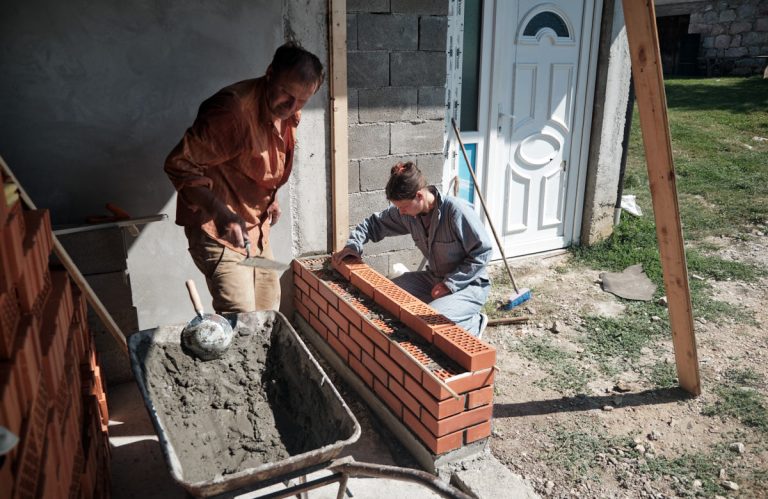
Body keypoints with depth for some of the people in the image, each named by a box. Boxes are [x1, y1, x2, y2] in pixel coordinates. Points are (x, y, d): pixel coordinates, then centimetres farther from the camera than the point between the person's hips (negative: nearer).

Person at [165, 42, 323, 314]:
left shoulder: (287, 113, 1)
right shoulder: (233, 109, -26)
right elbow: (179, 164, -24)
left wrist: (270, 198, 7)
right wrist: (221, 213, -33)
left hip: (256, 226, 9)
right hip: (218, 229, -8)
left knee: (268, 310, 17)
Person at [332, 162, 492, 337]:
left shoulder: (456, 211, -26)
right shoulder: (406, 213, -7)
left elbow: (482, 252, -20)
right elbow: (375, 223, 10)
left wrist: (450, 284, -20)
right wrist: (353, 245, -7)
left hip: (469, 284, -7)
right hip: (434, 278, 7)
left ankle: (474, 323, 0)